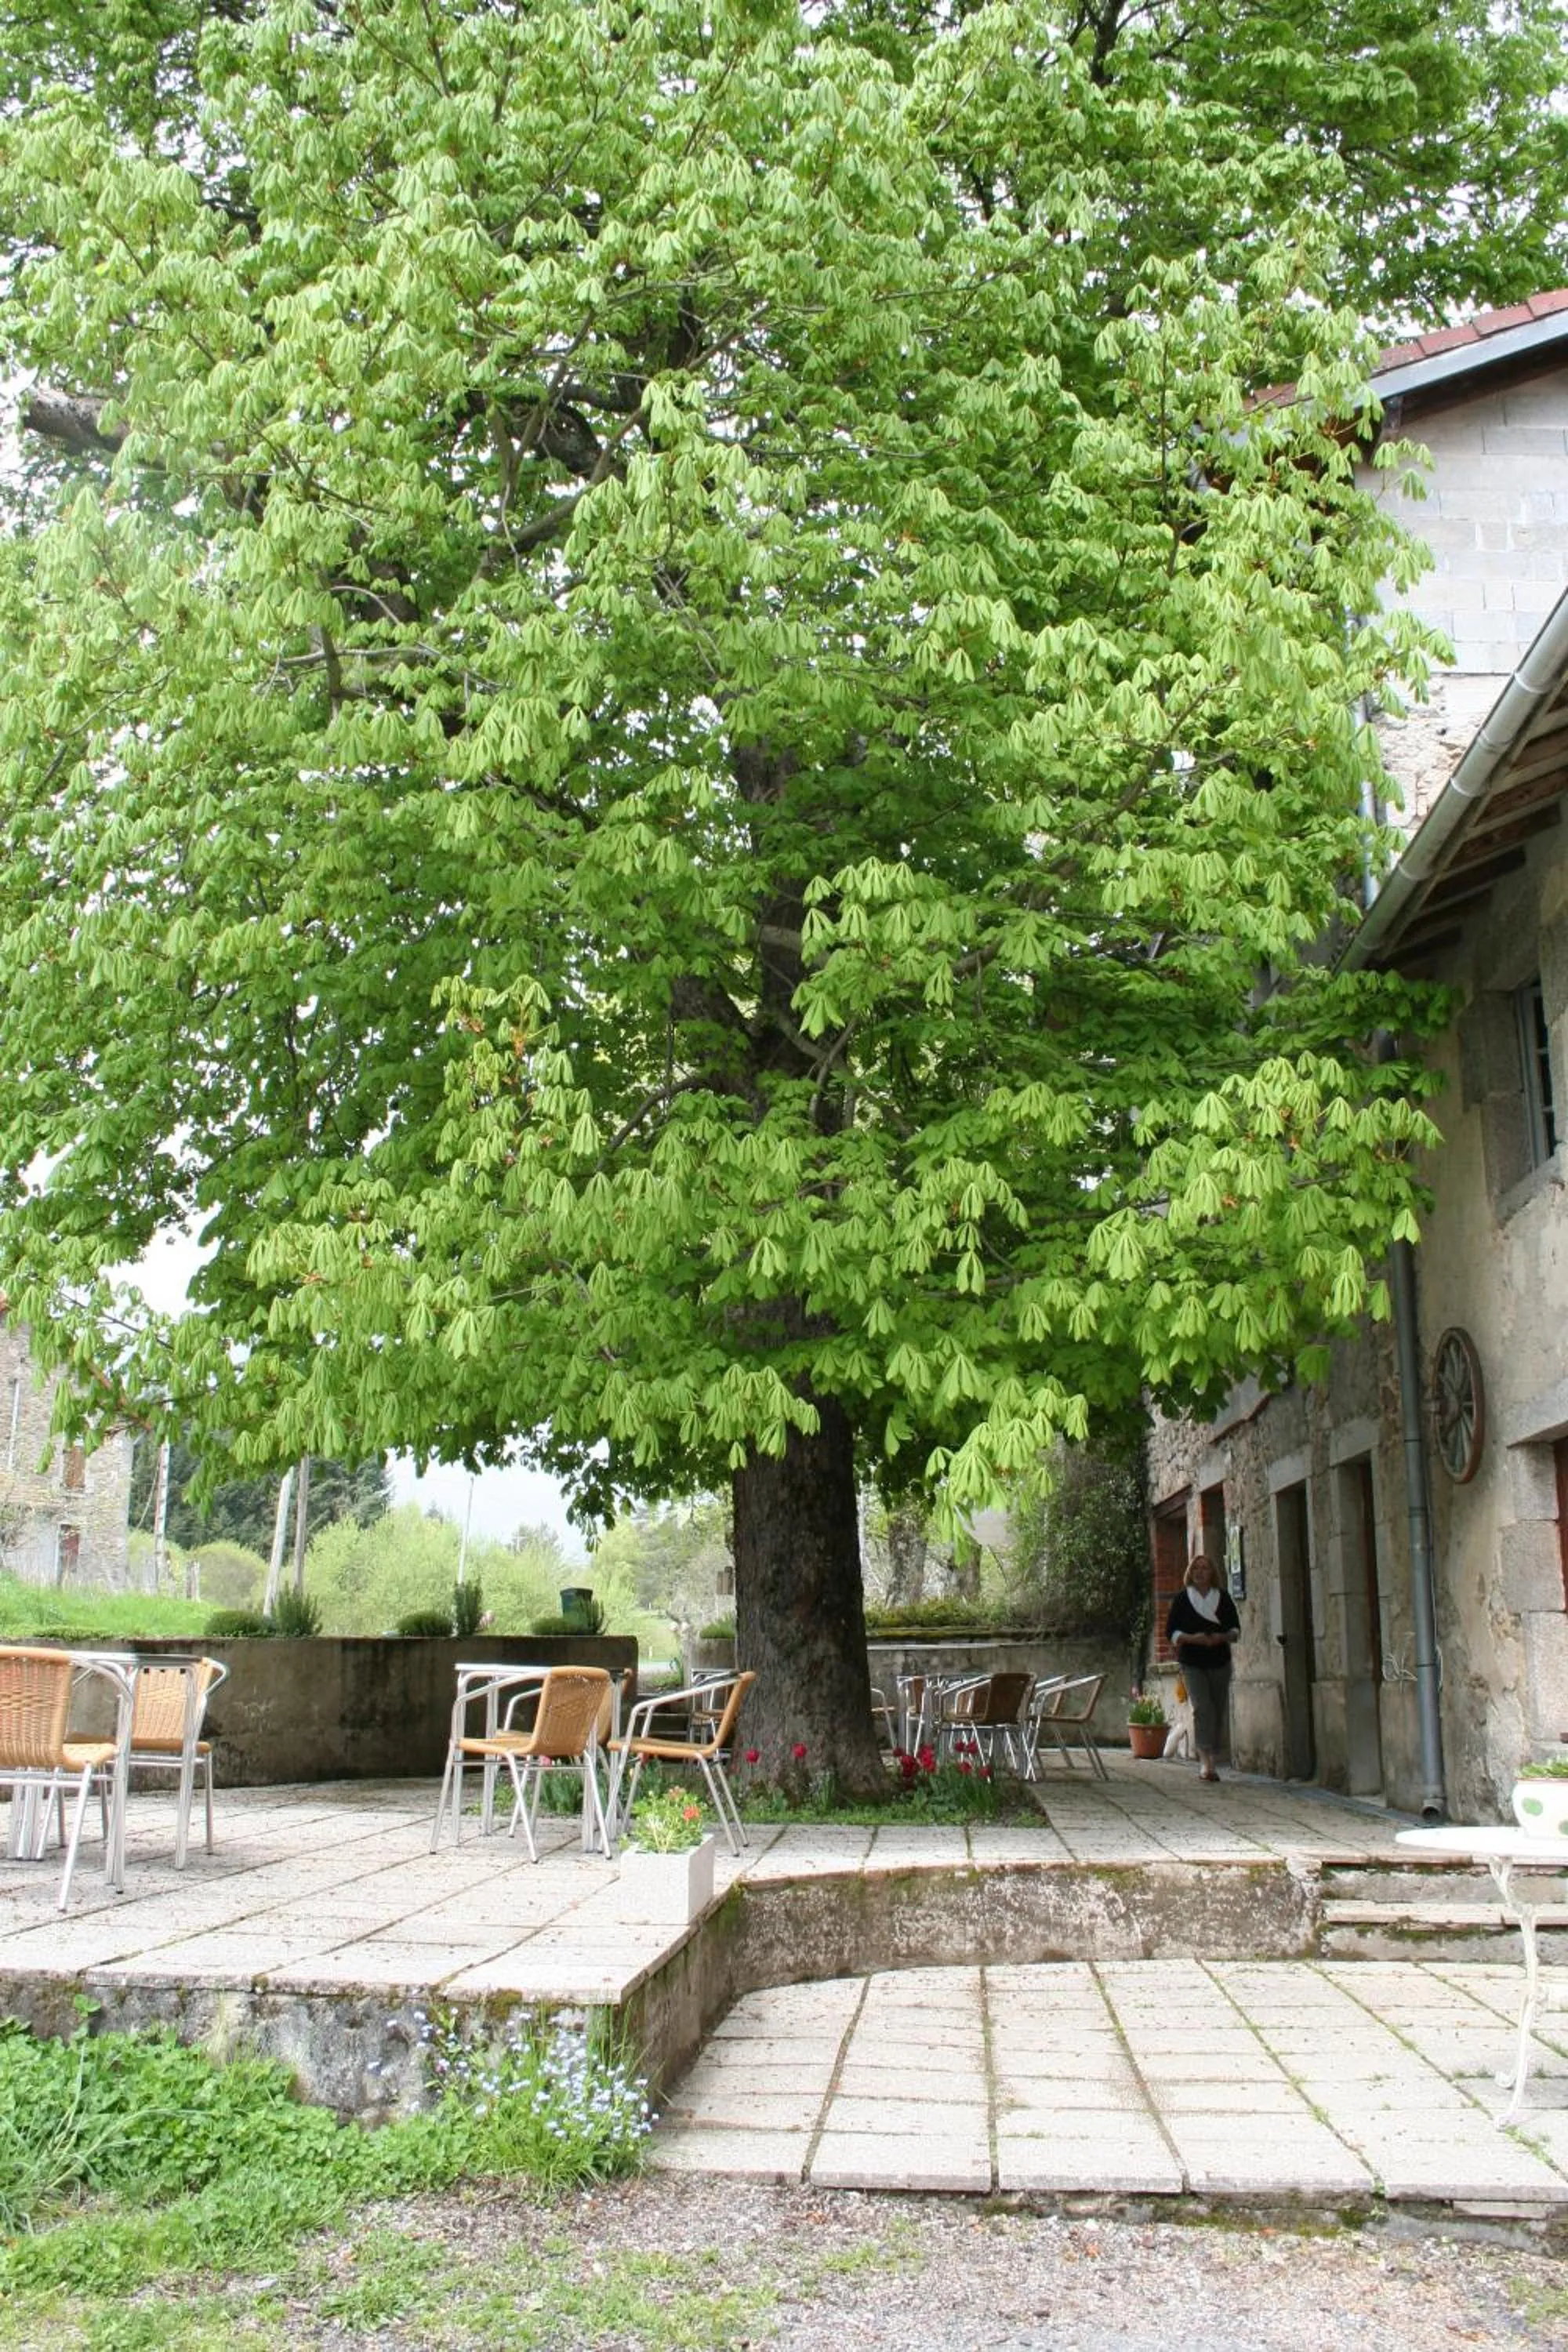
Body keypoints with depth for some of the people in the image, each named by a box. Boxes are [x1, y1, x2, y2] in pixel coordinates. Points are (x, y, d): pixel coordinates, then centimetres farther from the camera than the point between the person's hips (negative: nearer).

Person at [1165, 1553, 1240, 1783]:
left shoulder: (1223, 1598, 7)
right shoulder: (1182, 1599, 1)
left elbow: (1236, 1630, 10)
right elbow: (1171, 1632, 0)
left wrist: (1222, 1637, -12)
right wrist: (1192, 1638, -17)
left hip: (1219, 1663, 3)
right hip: (1192, 1664, -3)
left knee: (1218, 1711, 5)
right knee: (1202, 1708, -18)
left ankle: (1211, 1760, 17)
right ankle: (1205, 1761, -24)